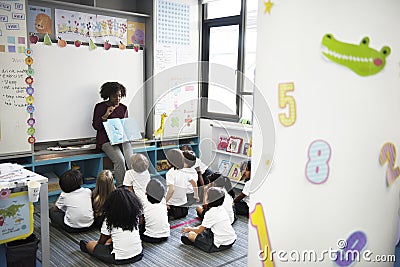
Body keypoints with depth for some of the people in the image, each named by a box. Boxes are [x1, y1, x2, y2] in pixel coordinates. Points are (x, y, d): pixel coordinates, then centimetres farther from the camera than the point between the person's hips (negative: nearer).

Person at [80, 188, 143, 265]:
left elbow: (101, 241, 4)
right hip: (138, 255, 5)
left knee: (90, 244, 17)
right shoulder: (135, 215, -2)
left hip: (119, 259, -5)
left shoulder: (109, 220, -12)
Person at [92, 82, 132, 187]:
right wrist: (105, 116, -12)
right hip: (107, 140, -4)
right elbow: (95, 126, 2)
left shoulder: (123, 108, 17)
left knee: (131, 160, -24)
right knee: (120, 160, -29)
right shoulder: (100, 107, 5)